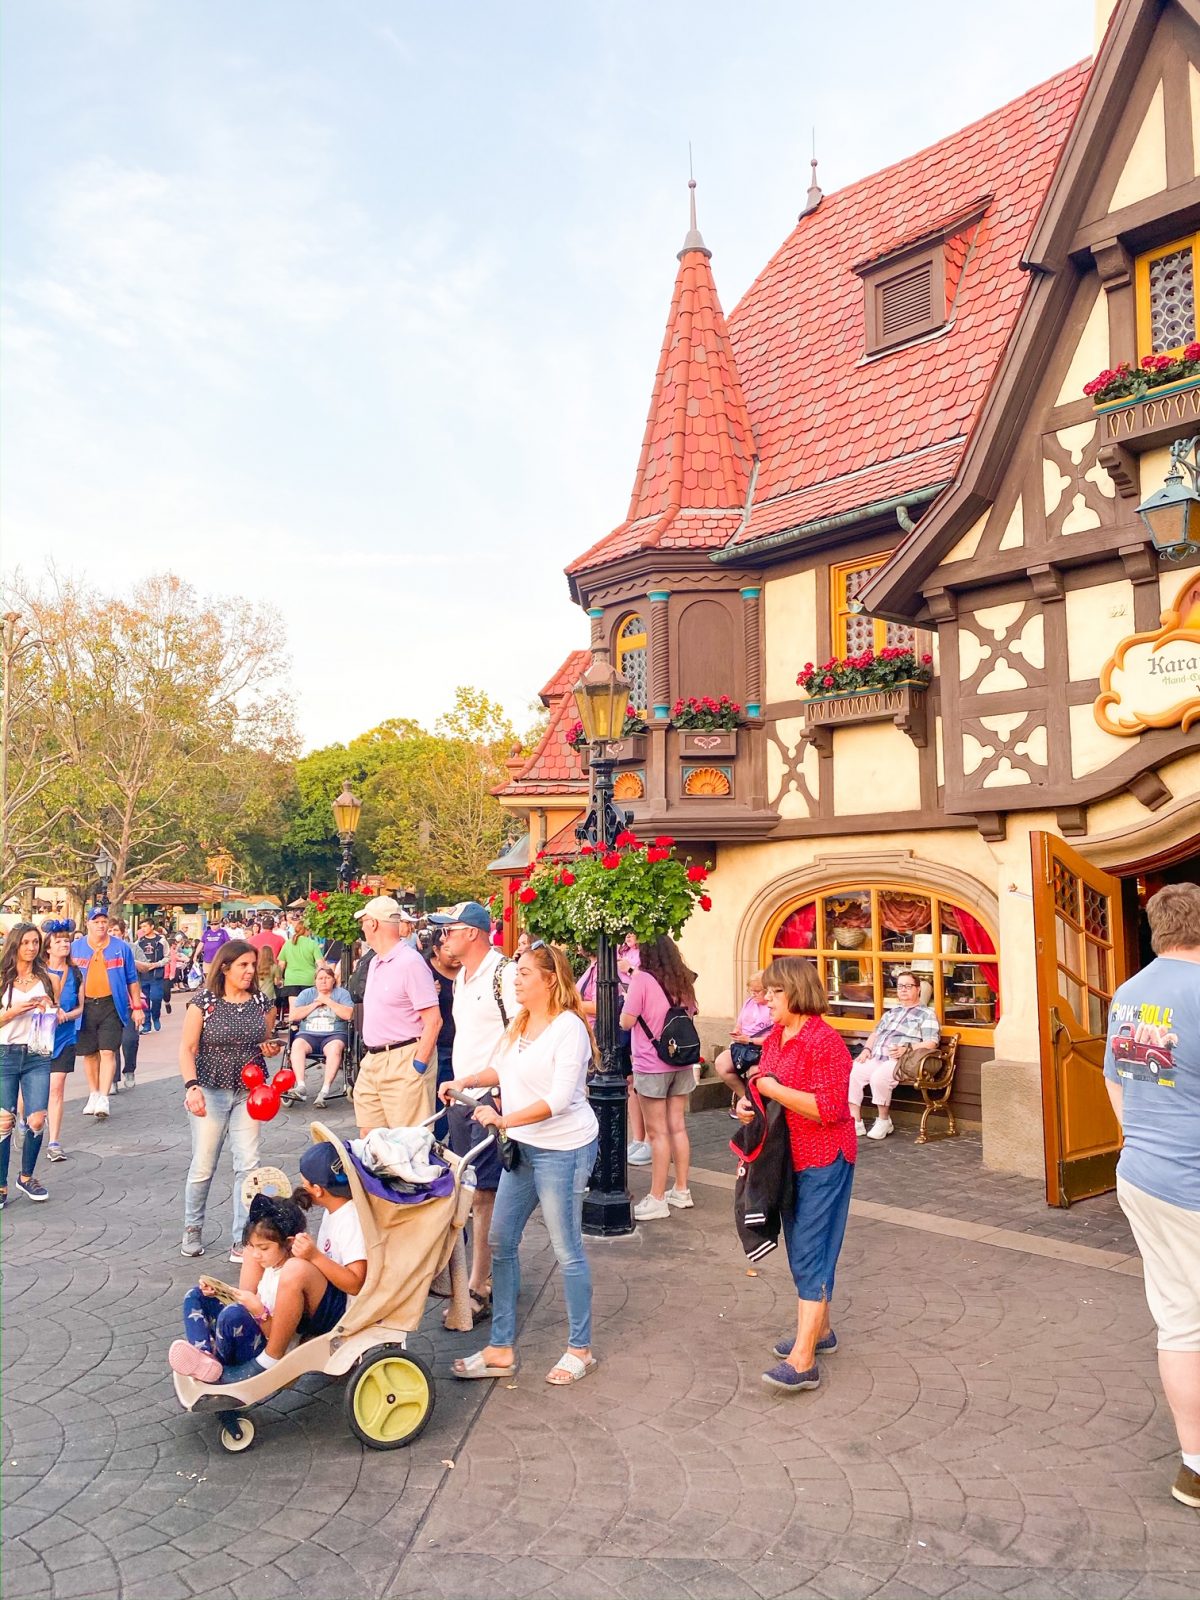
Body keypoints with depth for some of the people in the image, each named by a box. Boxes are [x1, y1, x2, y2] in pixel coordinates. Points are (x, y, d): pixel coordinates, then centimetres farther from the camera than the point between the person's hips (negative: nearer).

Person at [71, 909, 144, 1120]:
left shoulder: (121, 947, 2)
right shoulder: (75, 948, 4)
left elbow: (132, 979, 7)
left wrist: (137, 1007, 5)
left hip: (111, 1005, -2)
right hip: (85, 1006, 2)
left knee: (107, 1052, -9)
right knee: (89, 1053, 10)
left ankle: (103, 1098, -8)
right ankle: (93, 1095, 26)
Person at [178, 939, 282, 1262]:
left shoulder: (261, 1003, 4)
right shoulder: (204, 1001, -7)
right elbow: (187, 1048, -8)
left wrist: (271, 1050, -6)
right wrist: (192, 1086, -20)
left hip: (249, 1091, 3)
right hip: (210, 1090, -3)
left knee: (248, 1164, -3)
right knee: (203, 1165, 6)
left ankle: (242, 1240, 7)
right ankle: (192, 1229, 30)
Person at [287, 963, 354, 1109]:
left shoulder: (342, 993, 12)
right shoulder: (306, 993, 18)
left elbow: (348, 1014, -5)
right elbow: (292, 1016, 6)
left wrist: (327, 1001, -4)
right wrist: (315, 1004, 1)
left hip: (334, 1035, -2)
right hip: (308, 1035, 2)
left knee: (335, 1048, -35)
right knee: (297, 1045, -30)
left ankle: (324, 1091, -39)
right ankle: (300, 1086, -37)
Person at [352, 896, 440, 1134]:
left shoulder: (410, 962, -15)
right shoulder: (375, 963, 15)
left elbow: (433, 1021, -18)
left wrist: (417, 1069, -18)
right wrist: (369, 1056, 16)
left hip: (403, 1061, -9)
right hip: (371, 1061, 9)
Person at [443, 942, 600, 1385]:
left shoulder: (569, 1027, -18)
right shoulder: (520, 1023, 7)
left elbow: (559, 1099, -24)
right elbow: (502, 1069, 20)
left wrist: (505, 1119, -30)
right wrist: (466, 1081, 5)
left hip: (563, 1149, -9)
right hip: (523, 1147, 9)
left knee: (567, 1249, 4)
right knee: (501, 1242, 11)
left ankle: (580, 1349, 21)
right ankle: (501, 1349, 23)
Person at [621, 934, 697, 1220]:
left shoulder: (642, 979, -13)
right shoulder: (683, 981, 7)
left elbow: (626, 1022, -12)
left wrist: (629, 991, 2)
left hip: (652, 1066, -6)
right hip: (681, 1064, 6)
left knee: (657, 1132, -1)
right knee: (678, 1127, 13)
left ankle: (657, 1199, 5)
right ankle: (681, 1190, 21)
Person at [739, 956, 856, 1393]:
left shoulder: (825, 1041, -20)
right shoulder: (775, 1037, 6)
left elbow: (830, 1109, -26)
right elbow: (765, 1085, 20)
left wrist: (774, 1089, -23)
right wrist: (748, 1102, -1)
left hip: (823, 1162, -9)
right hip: (788, 1159, 9)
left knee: (811, 1253, -7)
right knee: (800, 1250, 18)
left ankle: (802, 1360, -3)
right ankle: (819, 1330, 34)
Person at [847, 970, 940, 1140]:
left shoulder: (927, 1014, 6)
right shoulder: (892, 1011, 27)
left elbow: (931, 1044, -6)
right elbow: (875, 1032, 30)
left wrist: (906, 1049, -20)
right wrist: (867, 1049, 10)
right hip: (876, 1059, 7)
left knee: (878, 1077, -35)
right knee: (850, 1073, -19)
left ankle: (884, 1121, -14)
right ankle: (856, 1122, -15)